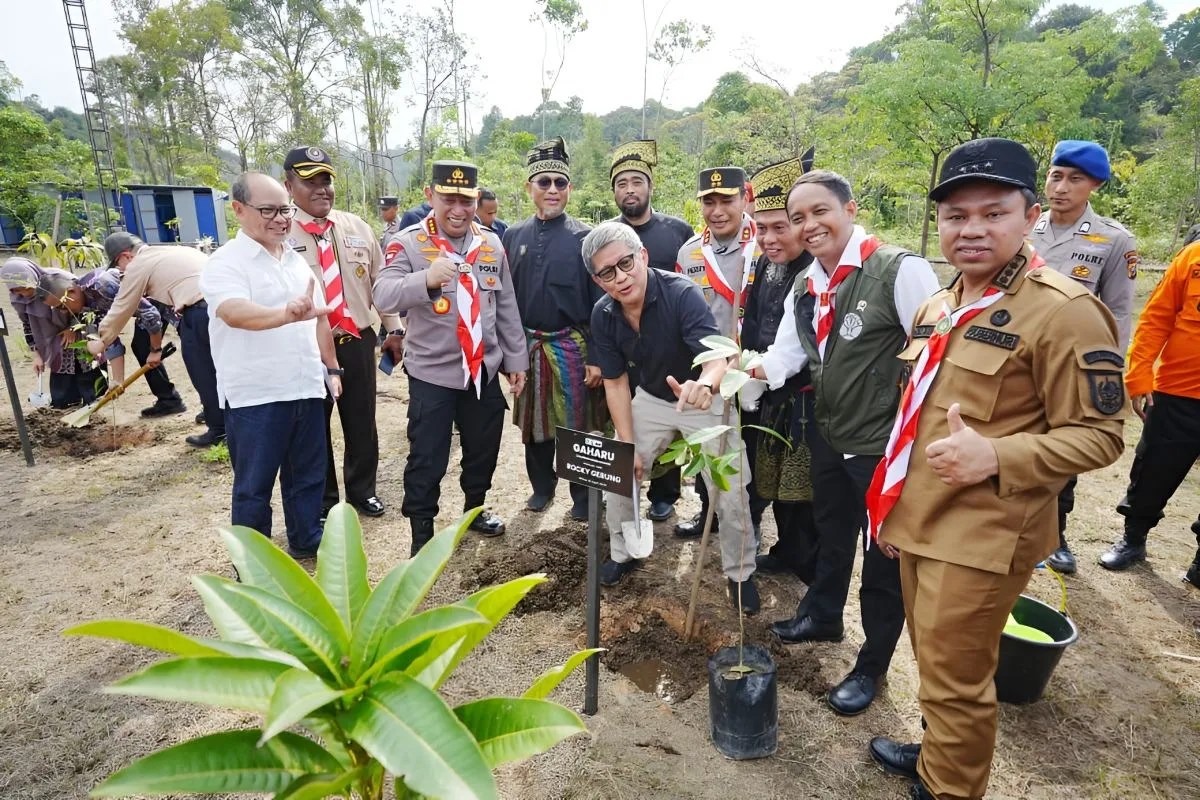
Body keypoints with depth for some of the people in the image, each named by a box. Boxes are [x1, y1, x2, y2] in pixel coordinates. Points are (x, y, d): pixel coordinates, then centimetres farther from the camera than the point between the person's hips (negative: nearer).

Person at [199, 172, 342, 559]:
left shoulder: (298, 260, 12)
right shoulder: (225, 262, -10)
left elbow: (319, 319, 18)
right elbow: (235, 312, -29)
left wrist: (331, 368, 14)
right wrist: (286, 315, -47)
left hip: (306, 389, 6)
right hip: (255, 396, -6)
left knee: (308, 472, 17)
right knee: (254, 485, 7)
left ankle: (306, 539, 36)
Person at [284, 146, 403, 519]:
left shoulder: (356, 226, 5)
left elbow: (380, 280, 10)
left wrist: (393, 329, 9)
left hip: (358, 342, 3)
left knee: (362, 424, 15)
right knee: (314, 429, 12)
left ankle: (362, 490, 37)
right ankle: (322, 501, 32)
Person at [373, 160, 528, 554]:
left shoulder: (491, 243, 5)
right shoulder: (408, 243, -9)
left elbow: (507, 308, 10)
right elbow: (384, 298, -24)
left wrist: (515, 359, 10)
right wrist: (426, 278, -42)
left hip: (484, 370, 5)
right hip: (432, 373, -4)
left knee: (484, 449, 18)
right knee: (427, 459, 2)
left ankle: (475, 510, 42)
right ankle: (422, 534, 21)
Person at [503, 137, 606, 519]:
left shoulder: (584, 237, -4)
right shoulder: (513, 236, 7)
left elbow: (600, 301, -6)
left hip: (573, 347, -3)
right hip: (527, 347, 4)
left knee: (578, 423, 6)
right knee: (534, 422, 15)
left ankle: (583, 495, 24)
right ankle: (542, 485, 35)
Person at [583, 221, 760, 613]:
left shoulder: (682, 294, -30)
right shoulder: (603, 315, -15)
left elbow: (717, 357, -42)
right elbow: (616, 382, -6)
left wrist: (704, 384, -66)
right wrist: (628, 445, -9)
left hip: (707, 400, -4)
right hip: (651, 399, 4)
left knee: (731, 493, -6)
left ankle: (740, 573, 21)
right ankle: (622, 554, 30)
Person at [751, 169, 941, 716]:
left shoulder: (900, 269, -19)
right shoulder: (807, 285, 5)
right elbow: (787, 353, 4)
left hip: (886, 446, -7)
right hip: (829, 436, 7)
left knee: (885, 556, 10)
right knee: (830, 534, 26)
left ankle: (871, 666, 32)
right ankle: (822, 615, 51)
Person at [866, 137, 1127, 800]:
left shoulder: (1064, 312, -14)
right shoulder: (937, 307, 10)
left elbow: (1098, 435, -13)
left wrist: (996, 457, -29)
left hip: (981, 538, -7)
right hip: (918, 523, 7)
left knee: (954, 680, 7)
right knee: (933, 664, 23)